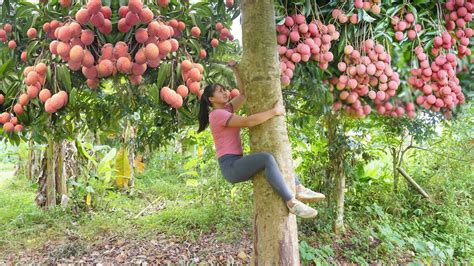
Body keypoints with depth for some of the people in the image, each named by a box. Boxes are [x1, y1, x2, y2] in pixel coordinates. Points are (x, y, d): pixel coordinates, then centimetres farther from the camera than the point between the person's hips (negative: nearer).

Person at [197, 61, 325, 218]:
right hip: (230, 166, -11)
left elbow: (243, 93, 17)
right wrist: (274, 111, -15)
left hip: (238, 164, 11)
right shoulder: (217, 114, -10)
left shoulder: (226, 109, 19)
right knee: (267, 158, -35)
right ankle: (291, 203, -33)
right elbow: (247, 122, -21)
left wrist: (235, 69, 11)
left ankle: (299, 189, -3)